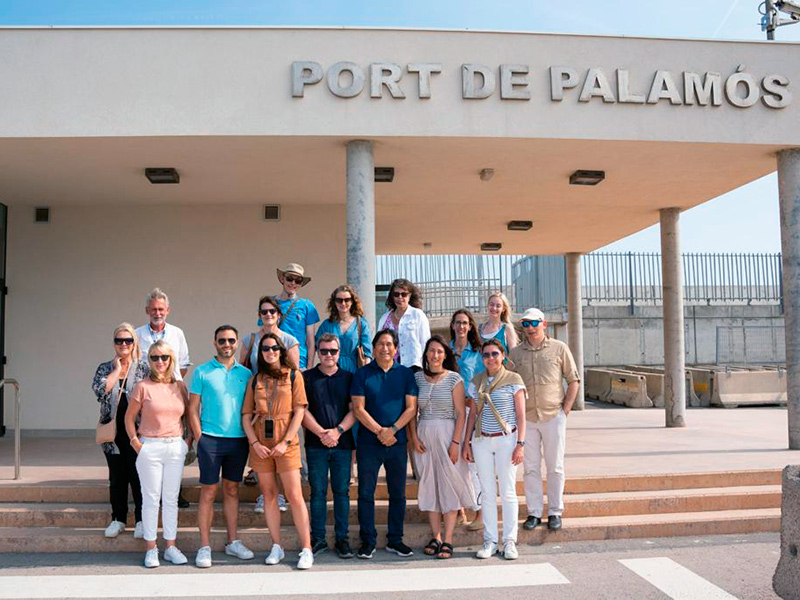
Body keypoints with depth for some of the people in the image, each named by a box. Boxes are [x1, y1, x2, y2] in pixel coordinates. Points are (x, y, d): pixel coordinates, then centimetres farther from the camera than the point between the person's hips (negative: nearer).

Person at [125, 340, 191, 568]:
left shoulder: (180, 386, 5)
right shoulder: (143, 386, -4)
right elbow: (129, 417, 2)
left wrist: (189, 441, 6)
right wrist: (136, 443, -5)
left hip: (176, 447, 3)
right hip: (150, 448, -3)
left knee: (171, 498, 9)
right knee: (151, 498, 3)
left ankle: (171, 546, 19)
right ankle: (151, 548, 14)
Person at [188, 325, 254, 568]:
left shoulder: (245, 373, 8)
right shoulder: (202, 372, 0)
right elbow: (193, 409, 0)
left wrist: (250, 436, 4)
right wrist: (199, 438, -7)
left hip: (239, 440, 3)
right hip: (210, 439, -3)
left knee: (232, 490, 12)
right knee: (208, 491, 0)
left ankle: (232, 542, 21)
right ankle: (205, 546, 7)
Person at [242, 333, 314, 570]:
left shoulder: (293, 376, 3)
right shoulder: (255, 380, 10)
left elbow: (299, 411, -3)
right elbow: (246, 415, 7)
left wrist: (285, 442, -11)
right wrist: (255, 443, -6)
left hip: (286, 443, -3)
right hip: (260, 444, 3)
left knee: (294, 495, -6)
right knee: (269, 494, 7)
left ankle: (306, 550, -2)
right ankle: (276, 547, 16)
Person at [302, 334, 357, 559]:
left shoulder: (348, 378, 9)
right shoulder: (307, 378, 6)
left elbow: (354, 410, 4)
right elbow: (303, 410, 0)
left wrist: (338, 431, -11)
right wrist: (321, 433, -11)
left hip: (342, 443, 1)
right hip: (315, 444, -1)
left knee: (342, 491, 4)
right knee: (318, 492, 3)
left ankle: (342, 539, 12)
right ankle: (318, 539, 11)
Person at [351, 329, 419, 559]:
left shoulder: (406, 374, 6)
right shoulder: (362, 374, 2)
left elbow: (411, 407, 0)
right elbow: (358, 408, -4)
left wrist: (393, 430, -13)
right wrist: (379, 431, -13)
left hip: (397, 442, 2)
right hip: (368, 442, -1)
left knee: (397, 493, 8)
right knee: (366, 492, 1)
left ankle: (395, 540, 19)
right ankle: (368, 541, 12)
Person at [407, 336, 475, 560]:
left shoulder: (454, 379, -4)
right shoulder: (417, 378, 5)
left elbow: (460, 413, -6)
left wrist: (455, 442, -12)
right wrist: (414, 438, -2)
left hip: (448, 433, -3)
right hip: (424, 436, 3)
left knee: (449, 484, -1)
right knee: (429, 484, 7)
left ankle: (448, 540, 4)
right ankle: (435, 536, 18)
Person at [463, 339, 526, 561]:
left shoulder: (513, 380, -2)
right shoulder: (476, 382, 9)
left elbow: (521, 415, -3)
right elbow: (472, 414, 13)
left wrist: (520, 444, -9)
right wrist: (467, 442, 8)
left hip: (506, 439, -3)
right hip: (481, 440, 3)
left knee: (508, 492, 2)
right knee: (487, 492, 6)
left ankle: (510, 542, 11)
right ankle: (490, 541, 14)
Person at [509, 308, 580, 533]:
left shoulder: (559, 349, 2)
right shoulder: (515, 353, 7)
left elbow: (574, 380, 5)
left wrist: (565, 409, -2)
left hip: (553, 416, -1)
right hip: (526, 418, 2)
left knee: (555, 467, 4)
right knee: (531, 468, 5)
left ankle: (555, 512, 14)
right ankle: (534, 512, 14)